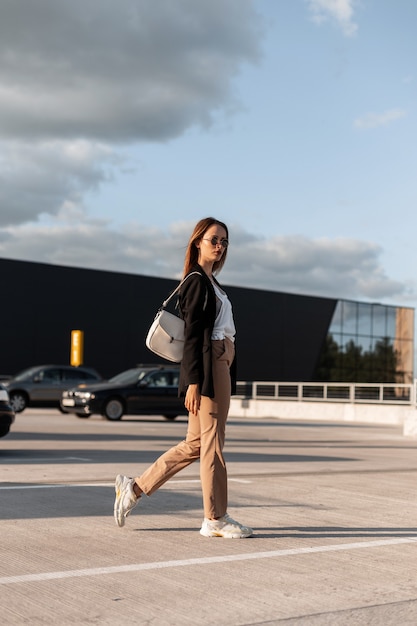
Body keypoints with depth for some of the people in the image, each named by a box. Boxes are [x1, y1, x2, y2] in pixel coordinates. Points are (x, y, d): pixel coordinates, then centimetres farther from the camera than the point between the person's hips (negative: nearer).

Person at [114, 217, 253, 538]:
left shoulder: (210, 283, 21)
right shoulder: (196, 281, -8)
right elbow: (192, 334, -14)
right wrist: (194, 382, -19)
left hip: (220, 365, 10)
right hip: (207, 367, -10)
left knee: (195, 443, 12)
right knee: (212, 442, -4)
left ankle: (134, 488, 17)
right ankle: (216, 519, 4)